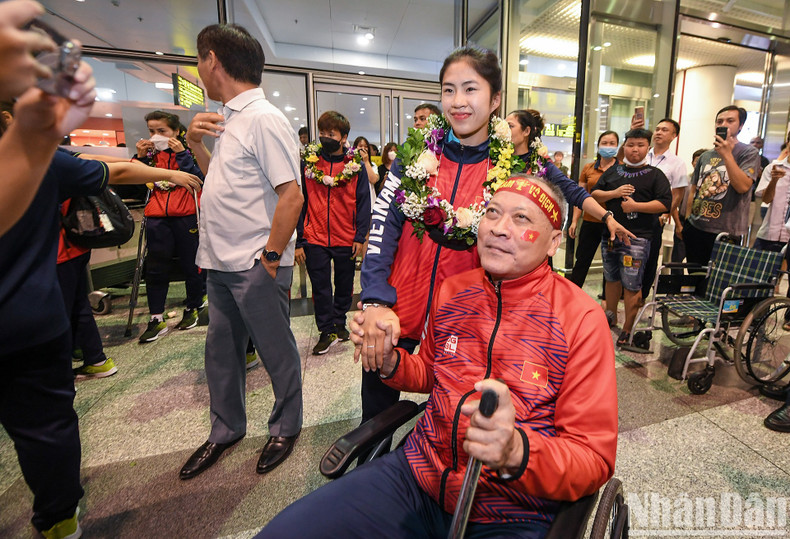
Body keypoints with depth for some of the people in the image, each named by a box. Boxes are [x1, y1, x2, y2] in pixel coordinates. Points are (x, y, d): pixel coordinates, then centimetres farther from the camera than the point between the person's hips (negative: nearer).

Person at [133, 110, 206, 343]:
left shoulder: (188, 151, 2)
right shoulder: (149, 154, 12)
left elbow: (199, 178, -14)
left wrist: (182, 154, -16)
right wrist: (140, 157, -3)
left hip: (185, 215, -3)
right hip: (156, 217, 4)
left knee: (190, 265, 6)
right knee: (155, 267, 2)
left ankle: (193, 308, 24)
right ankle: (157, 319, 10)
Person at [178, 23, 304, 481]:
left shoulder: (264, 120, -13)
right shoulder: (229, 119, 15)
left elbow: (291, 196, -20)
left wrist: (271, 258, -18)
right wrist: (196, 143, 9)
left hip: (256, 266, -9)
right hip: (221, 262, 9)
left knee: (277, 350, 8)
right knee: (221, 350, 17)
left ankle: (286, 429, 30)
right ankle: (226, 431, 37)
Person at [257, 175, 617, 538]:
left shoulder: (581, 319, -10)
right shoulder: (452, 290, 4)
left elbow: (595, 458, -10)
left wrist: (516, 452, -30)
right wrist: (388, 360, -3)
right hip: (417, 475, 4)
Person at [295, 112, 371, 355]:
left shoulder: (356, 164, 0)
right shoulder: (307, 162, 0)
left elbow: (364, 202, 0)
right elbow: (299, 202, 0)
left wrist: (360, 236, -8)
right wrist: (298, 241, -6)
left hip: (346, 239, 1)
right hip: (315, 238, 0)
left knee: (344, 285, 15)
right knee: (320, 288, 6)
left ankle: (339, 323, 35)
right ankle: (327, 332, 21)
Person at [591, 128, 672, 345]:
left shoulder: (655, 174, 2)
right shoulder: (613, 171, 13)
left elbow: (665, 203, -7)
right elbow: (594, 194, 8)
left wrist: (635, 206, -16)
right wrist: (614, 193, -8)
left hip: (637, 238, -4)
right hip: (610, 234, 5)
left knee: (631, 285, -4)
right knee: (611, 278, 17)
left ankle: (628, 329, 7)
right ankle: (610, 316, 35)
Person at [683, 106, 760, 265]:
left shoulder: (749, 153, -1)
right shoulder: (705, 156, 14)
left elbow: (743, 186, -16)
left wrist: (726, 154, -20)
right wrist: (688, 217, 10)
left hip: (725, 231, -5)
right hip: (695, 227, 5)